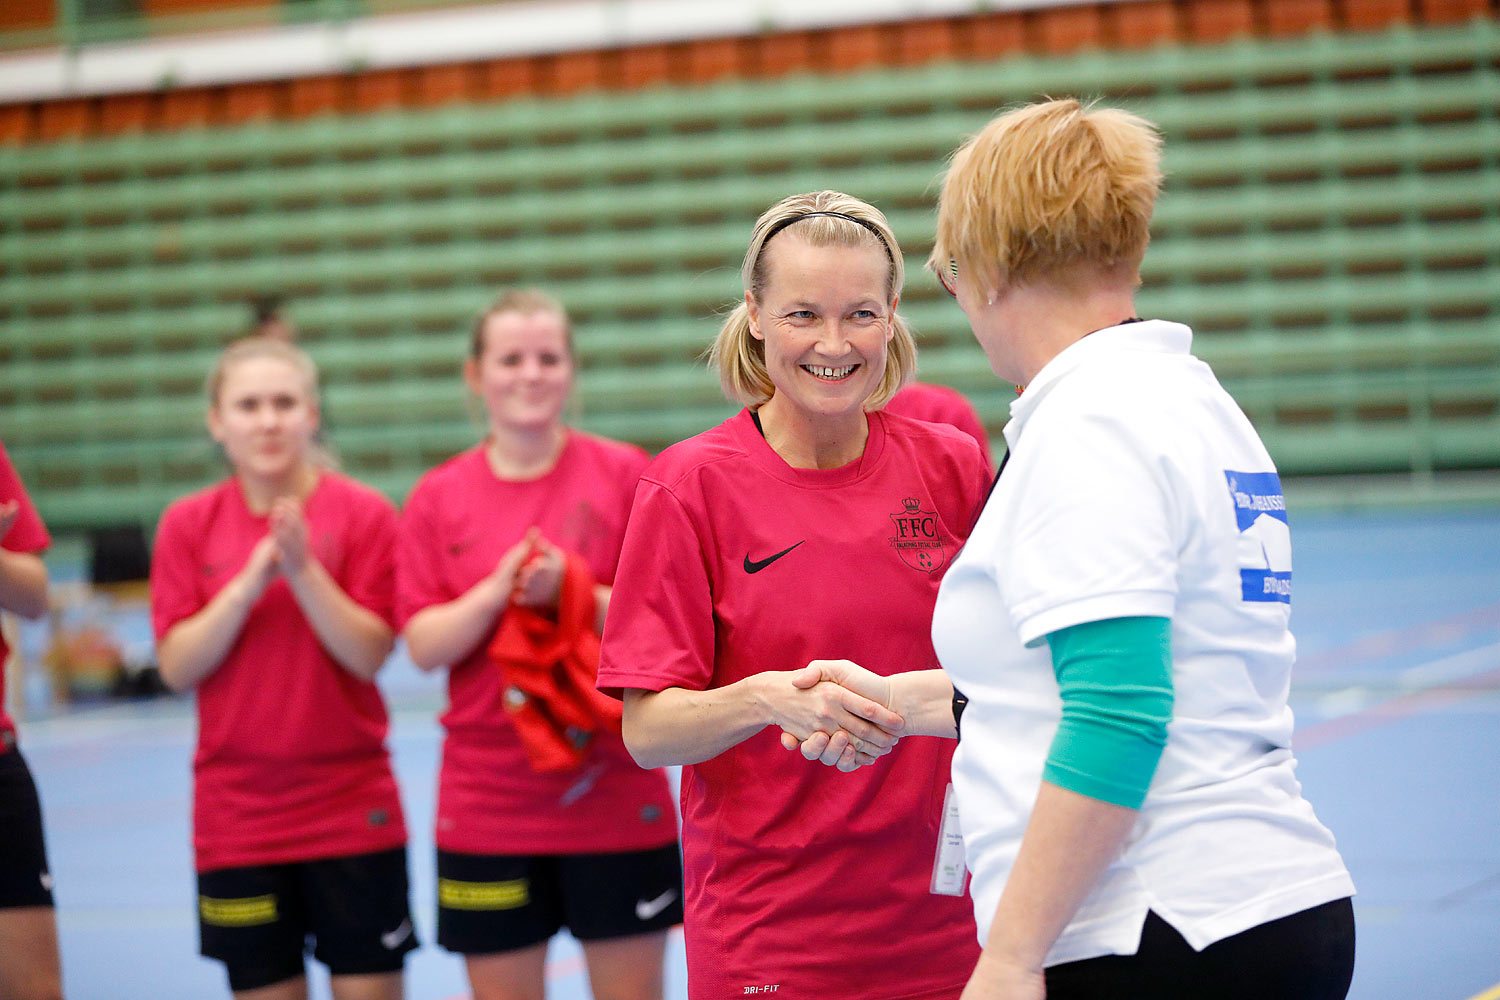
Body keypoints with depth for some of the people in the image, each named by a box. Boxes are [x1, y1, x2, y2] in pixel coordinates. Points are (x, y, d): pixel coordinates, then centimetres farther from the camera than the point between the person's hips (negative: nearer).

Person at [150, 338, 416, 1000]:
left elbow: (370, 654, -11)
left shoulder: (362, 515, -4)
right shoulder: (188, 525, 2)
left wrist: (303, 572, -23)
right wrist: (249, 584, -17)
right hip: (237, 815, 2)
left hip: (353, 813, -2)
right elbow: (177, 667, -5)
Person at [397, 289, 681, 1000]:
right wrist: (498, 590, -18)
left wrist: (570, 591, -19)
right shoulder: (437, 498, 5)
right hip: (488, 806, 1)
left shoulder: (623, 474, 0)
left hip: (615, 799, -1)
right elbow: (424, 646, -2)